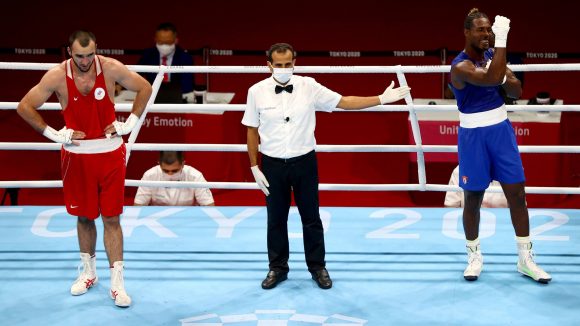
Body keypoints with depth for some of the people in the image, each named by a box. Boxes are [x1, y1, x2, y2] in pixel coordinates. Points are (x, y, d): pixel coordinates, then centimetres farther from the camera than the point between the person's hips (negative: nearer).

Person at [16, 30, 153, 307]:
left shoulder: (111, 68, -10)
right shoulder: (57, 76, -10)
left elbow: (145, 88, 4)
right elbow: (24, 107, -2)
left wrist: (130, 123, -3)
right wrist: (54, 134, -7)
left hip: (110, 152, -1)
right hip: (76, 154, 1)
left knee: (111, 218, -1)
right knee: (84, 217, 12)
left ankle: (117, 282, 3)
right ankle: (88, 272, 29)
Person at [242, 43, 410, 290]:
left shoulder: (308, 87, -5)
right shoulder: (257, 92, -6)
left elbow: (344, 102, -3)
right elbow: (252, 130, 0)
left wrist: (381, 99, -8)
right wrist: (254, 167, -1)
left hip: (304, 161, 0)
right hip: (272, 165, 0)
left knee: (311, 218, 10)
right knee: (276, 219, 12)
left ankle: (318, 267, 25)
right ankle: (278, 268, 28)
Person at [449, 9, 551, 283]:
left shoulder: (491, 56, 5)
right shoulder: (460, 66, -17)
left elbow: (516, 91, 5)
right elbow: (492, 78, -34)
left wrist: (504, 77, -14)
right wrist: (502, 39, -32)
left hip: (501, 129, 6)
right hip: (474, 136, -6)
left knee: (517, 192, 4)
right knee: (473, 197, 5)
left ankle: (526, 259, 13)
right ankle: (474, 256, 23)